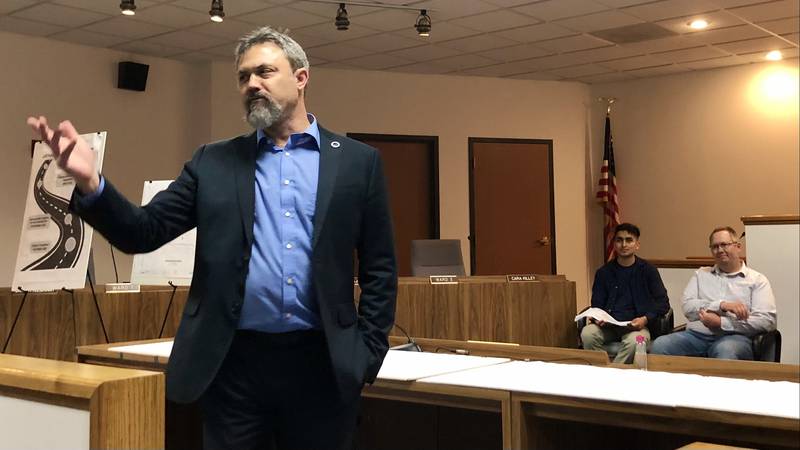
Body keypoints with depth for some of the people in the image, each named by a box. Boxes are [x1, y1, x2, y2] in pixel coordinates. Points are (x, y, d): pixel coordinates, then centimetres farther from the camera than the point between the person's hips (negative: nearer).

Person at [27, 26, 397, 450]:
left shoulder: (357, 161, 4)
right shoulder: (214, 162, 8)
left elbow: (380, 268, 5)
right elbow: (143, 232, 2)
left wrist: (369, 352, -2)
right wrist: (89, 181, -15)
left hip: (323, 364, 0)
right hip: (234, 363, 1)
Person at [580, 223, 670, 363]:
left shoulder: (648, 270, 7)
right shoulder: (603, 272, 12)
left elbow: (663, 303, 4)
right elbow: (597, 304, 14)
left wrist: (645, 319, -13)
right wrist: (597, 318, -9)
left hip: (635, 326, -2)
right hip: (608, 325, 2)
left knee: (634, 341, -37)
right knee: (587, 334, -30)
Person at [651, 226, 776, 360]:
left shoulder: (757, 280, 12)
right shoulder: (701, 274, 23)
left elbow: (767, 321, -3)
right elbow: (688, 307, 7)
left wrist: (720, 322, -9)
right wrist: (721, 305, -10)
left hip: (734, 337, -3)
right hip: (696, 334, 3)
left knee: (725, 351, -41)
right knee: (659, 345, -28)